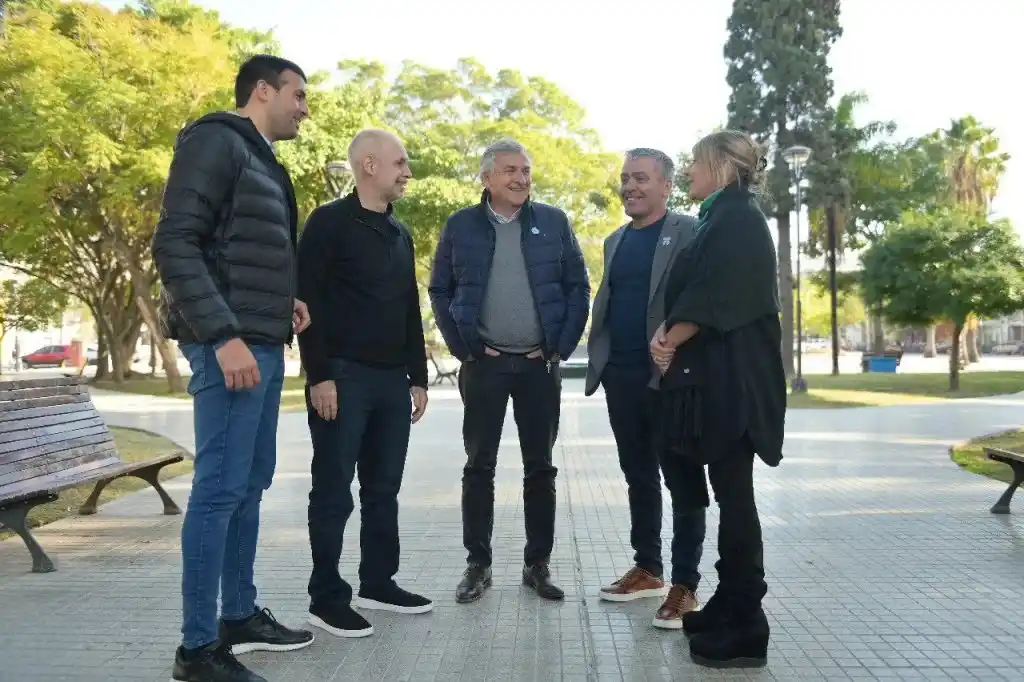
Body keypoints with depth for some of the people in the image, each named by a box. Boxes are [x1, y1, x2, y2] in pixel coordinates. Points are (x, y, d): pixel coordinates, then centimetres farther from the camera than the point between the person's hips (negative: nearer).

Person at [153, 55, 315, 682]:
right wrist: (223, 335, -22)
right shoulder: (216, 141, -7)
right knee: (220, 488, -5)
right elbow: (174, 245, -17)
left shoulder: (265, 161, 20)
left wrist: (285, 301, 8)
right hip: (231, 347, -10)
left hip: (265, 346, 10)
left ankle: (239, 617, 26)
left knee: (251, 484, 14)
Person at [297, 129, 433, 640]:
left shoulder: (400, 234, 17)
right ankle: (326, 598, 10)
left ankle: (378, 583, 24)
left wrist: (418, 376, 14)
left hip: (392, 380, 7)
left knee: (384, 489, 12)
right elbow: (308, 301, -11)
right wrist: (319, 375, -17)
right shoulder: (329, 222, -5)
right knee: (334, 492, 0)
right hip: (343, 377, -7)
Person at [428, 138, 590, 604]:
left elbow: (578, 287, 4)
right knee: (479, 466, 4)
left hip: (540, 364, 1)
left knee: (540, 467, 6)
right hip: (484, 364, 0)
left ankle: (538, 563, 18)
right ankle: (478, 564, 16)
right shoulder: (460, 225, 4)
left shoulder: (554, 222, 4)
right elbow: (440, 291, 7)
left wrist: (563, 347, -4)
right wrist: (462, 347, -1)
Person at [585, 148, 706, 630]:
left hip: (669, 376, -6)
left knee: (680, 478, 2)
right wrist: (597, 362, 10)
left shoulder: (690, 232, -3)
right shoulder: (615, 240, 16)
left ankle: (685, 584, 10)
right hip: (621, 376, 6)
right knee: (638, 475, 14)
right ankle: (646, 569, 27)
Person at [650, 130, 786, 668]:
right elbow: (695, 292, 17)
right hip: (714, 375, 10)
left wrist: (670, 340, -7)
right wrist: (667, 333, 1)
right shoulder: (722, 219, 19)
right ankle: (730, 606, 24)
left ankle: (745, 629, 4)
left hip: (731, 378, -10)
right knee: (728, 493, 13)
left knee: (733, 496, -5)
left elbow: (713, 297, -19)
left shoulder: (738, 219, -10)